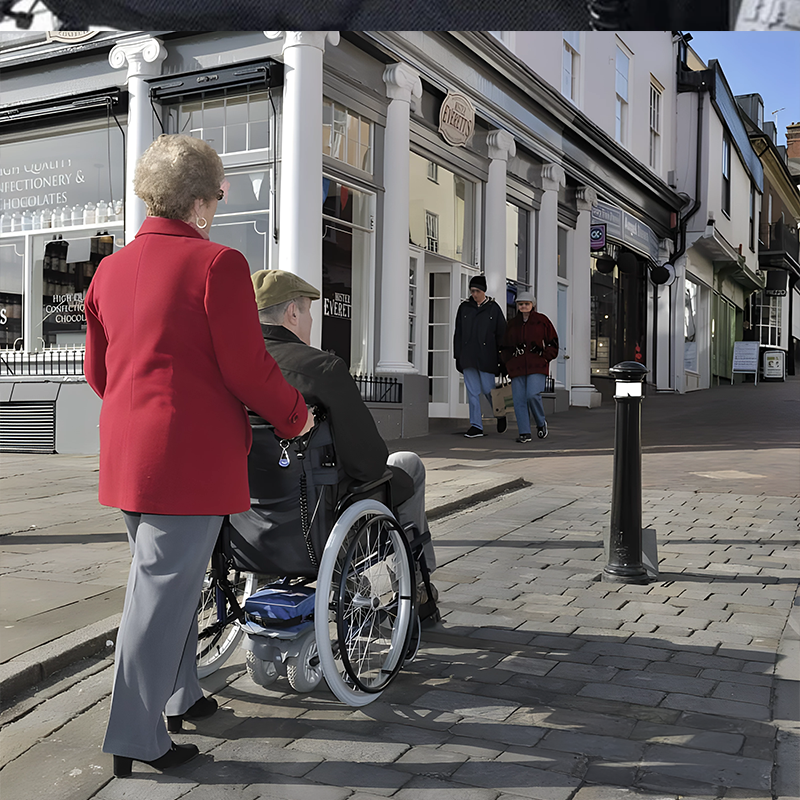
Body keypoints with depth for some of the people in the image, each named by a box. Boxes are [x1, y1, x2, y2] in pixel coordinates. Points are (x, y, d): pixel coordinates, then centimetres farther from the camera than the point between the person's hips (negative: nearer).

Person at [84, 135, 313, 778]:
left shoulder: (110, 269, 11)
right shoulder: (218, 264, -12)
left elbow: (97, 371, 16)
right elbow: (248, 368, -14)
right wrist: (296, 416, 2)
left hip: (126, 453, 8)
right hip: (191, 456, -8)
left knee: (168, 577, 22)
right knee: (164, 590, 0)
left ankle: (178, 696, 36)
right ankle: (136, 737, 10)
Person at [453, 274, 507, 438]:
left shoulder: (493, 308, 4)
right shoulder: (464, 307, 11)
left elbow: (501, 334, 5)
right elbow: (458, 333, 12)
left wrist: (501, 358, 0)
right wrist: (458, 356, 6)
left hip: (486, 357, -3)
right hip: (468, 357, 3)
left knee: (488, 389, -2)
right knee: (472, 391, 1)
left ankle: (500, 415, 25)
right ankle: (476, 426, 5)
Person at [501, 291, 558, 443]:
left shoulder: (542, 321, 7)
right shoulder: (512, 324, 16)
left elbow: (553, 342, 7)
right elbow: (505, 346, 21)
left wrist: (545, 357, -5)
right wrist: (508, 362, 8)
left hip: (536, 366, -3)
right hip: (517, 367, 4)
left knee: (533, 395, -18)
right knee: (519, 399, -3)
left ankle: (541, 423, 8)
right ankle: (524, 433, 3)